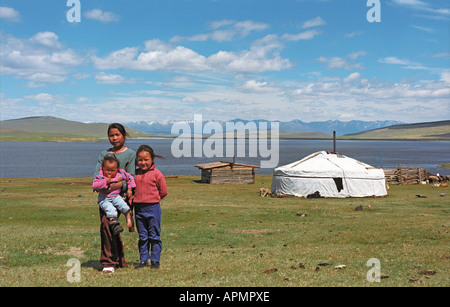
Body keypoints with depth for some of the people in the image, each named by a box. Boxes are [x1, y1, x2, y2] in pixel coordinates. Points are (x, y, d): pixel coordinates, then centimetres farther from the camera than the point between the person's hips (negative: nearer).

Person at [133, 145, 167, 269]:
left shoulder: (157, 174, -7)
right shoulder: (136, 173, 6)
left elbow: (163, 192, -2)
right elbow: (132, 189, 18)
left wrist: (152, 199, 3)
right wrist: (135, 198, 1)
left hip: (153, 208, -4)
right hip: (139, 208, 4)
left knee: (154, 236, 3)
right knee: (142, 236, 12)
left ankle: (155, 260, 11)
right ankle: (143, 260, 20)